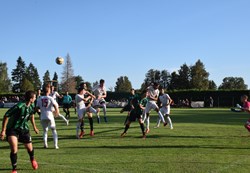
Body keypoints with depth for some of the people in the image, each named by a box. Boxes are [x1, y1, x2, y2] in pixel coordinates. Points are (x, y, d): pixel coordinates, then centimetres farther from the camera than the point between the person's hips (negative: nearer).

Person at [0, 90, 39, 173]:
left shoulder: (32, 106, -8)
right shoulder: (19, 106, -29)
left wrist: (34, 127, 20)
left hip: (24, 129, 5)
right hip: (12, 129, -5)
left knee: (30, 148, 13)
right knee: (14, 150, -18)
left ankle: (32, 160, 47)